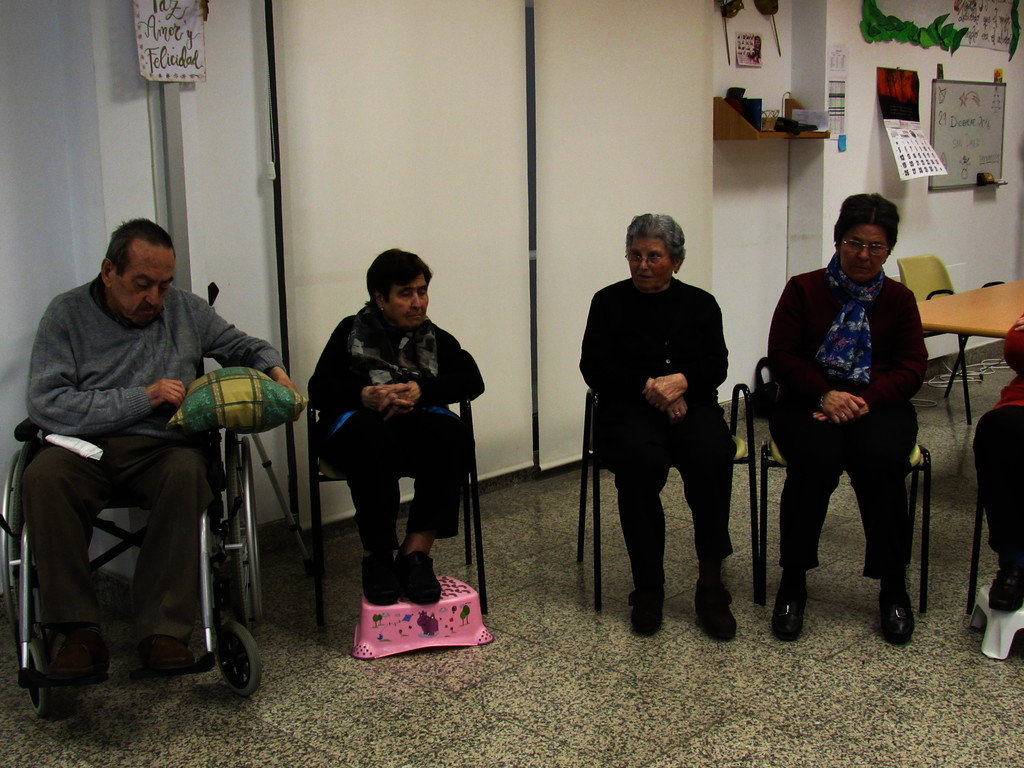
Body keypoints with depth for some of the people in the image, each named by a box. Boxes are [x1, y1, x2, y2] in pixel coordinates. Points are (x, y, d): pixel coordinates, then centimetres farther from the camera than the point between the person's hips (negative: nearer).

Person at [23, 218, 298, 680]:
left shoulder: (186, 310, 15)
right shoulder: (68, 314, 4)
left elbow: (242, 346, 29)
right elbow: (46, 404, -8)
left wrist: (274, 370, 5)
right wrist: (142, 399, -12)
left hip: (163, 447, 1)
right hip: (85, 447, -1)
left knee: (187, 471, -35)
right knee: (43, 477, -34)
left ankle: (164, 630, -30)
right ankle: (80, 633, -26)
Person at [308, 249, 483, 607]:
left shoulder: (437, 339, 17)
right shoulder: (353, 332, 12)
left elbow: (472, 382, 0)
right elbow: (319, 390, 0)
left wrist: (420, 389, -17)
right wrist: (365, 395, -21)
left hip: (415, 426, 2)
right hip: (358, 424, -2)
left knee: (453, 434, -33)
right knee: (370, 436, -39)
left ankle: (416, 551, -31)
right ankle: (376, 555, -29)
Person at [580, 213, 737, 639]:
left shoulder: (700, 304, 15)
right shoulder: (609, 302, 11)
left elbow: (716, 366, 5)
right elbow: (593, 367, 2)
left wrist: (681, 380, -17)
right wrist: (648, 387, -11)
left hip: (690, 405, 1)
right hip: (628, 408, -1)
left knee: (711, 454, -33)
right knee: (641, 460, -35)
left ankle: (711, 583, -23)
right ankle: (647, 589, -24)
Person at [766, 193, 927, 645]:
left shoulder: (899, 300, 10)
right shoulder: (803, 290, 5)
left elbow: (911, 370, 3)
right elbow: (781, 357, -1)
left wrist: (864, 400, -15)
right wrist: (825, 394, -17)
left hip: (878, 405, 1)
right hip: (807, 403, -1)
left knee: (880, 460, -32)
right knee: (816, 460, -33)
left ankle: (893, 588, -15)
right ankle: (792, 582, -17)